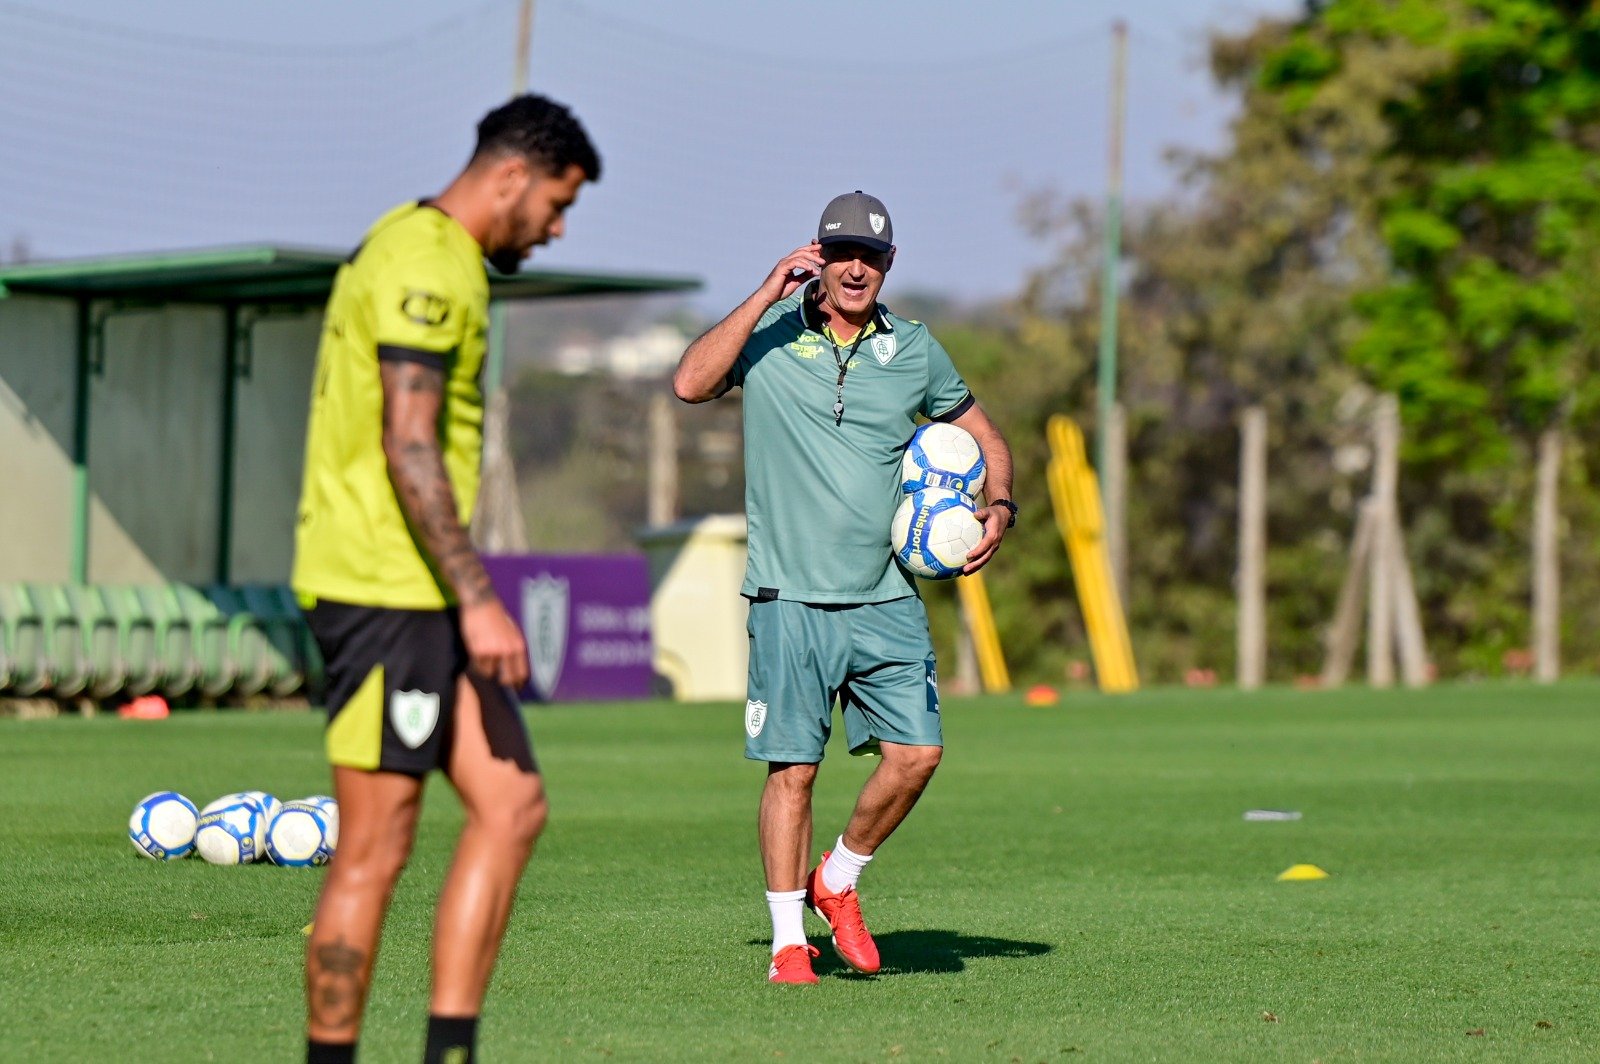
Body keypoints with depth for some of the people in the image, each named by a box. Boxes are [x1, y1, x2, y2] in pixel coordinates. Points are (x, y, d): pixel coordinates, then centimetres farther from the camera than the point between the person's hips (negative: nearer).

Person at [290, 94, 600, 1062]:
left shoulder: (434, 256, 19)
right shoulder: (425, 265, -13)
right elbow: (409, 449, -20)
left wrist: (468, 597, 25)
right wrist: (479, 599, -21)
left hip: (422, 596, 10)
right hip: (384, 590, -10)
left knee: (513, 806, 5)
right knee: (376, 849, -6)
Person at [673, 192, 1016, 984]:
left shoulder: (914, 350, 9)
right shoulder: (769, 332, 0)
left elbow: (979, 431, 23)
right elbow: (691, 383, -18)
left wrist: (999, 507, 5)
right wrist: (765, 296, -20)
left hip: (886, 597, 3)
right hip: (790, 597, -3)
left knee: (916, 752, -6)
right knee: (791, 768, -4)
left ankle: (837, 881, 18)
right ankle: (788, 941, 7)